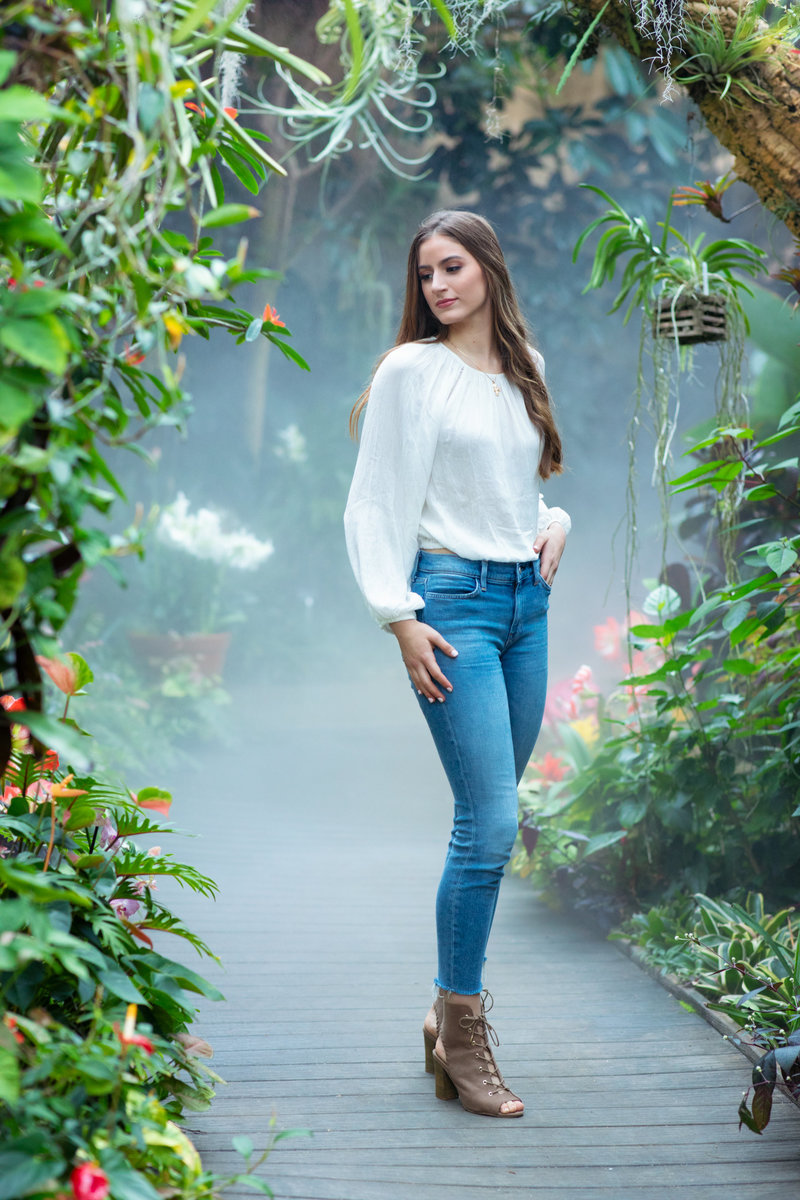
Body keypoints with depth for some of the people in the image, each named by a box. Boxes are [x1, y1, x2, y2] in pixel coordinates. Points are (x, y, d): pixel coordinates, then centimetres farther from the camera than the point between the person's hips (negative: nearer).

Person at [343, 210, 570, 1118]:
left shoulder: (525, 369, 15)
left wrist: (555, 523, 7)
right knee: (491, 823, -12)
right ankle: (462, 1033, -2)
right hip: (454, 600, -6)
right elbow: (375, 504, -5)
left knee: (491, 821, 7)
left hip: (527, 601, 6)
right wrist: (399, 616, -12)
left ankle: (453, 1013, 18)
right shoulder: (412, 370, -2)